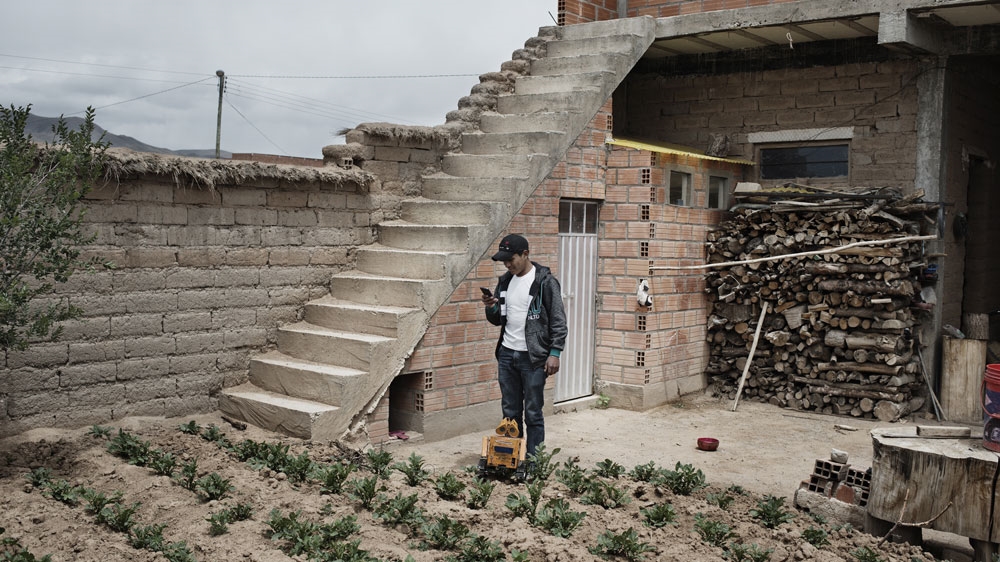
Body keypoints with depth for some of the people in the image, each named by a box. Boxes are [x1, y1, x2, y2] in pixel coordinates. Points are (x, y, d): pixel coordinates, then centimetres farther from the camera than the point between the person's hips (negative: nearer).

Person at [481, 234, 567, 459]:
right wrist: (491, 307, -4)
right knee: (510, 412, 13)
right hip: (507, 355, 6)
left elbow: (558, 320, -9)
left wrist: (554, 353, -15)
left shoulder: (545, 281, -9)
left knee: (533, 414, 0)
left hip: (533, 358, -6)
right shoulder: (505, 281, 10)